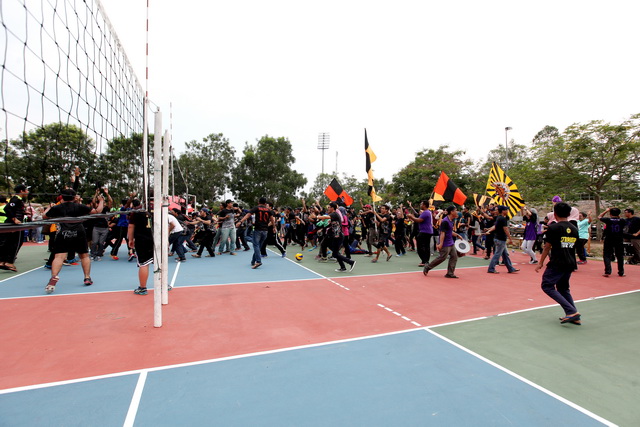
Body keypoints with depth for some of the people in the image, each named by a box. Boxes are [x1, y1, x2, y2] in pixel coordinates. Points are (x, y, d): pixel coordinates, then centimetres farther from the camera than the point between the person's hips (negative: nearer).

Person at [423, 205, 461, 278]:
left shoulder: (451, 221, 11)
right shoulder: (445, 221, -19)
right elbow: (442, 233, -23)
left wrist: (457, 235, 20)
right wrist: (441, 243, -26)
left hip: (451, 243, 9)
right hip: (445, 244, -9)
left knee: (454, 256, 4)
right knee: (442, 258, -4)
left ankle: (450, 273, 10)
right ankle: (427, 268, 9)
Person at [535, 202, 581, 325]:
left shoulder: (553, 228, -10)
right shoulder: (574, 229, 10)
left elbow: (547, 247, -9)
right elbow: (573, 247, 15)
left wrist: (540, 262, -1)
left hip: (557, 264, -8)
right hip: (570, 264, 8)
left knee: (547, 286, -1)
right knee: (563, 288, 19)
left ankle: (571, 311, -10)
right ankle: (574, 317, 15)